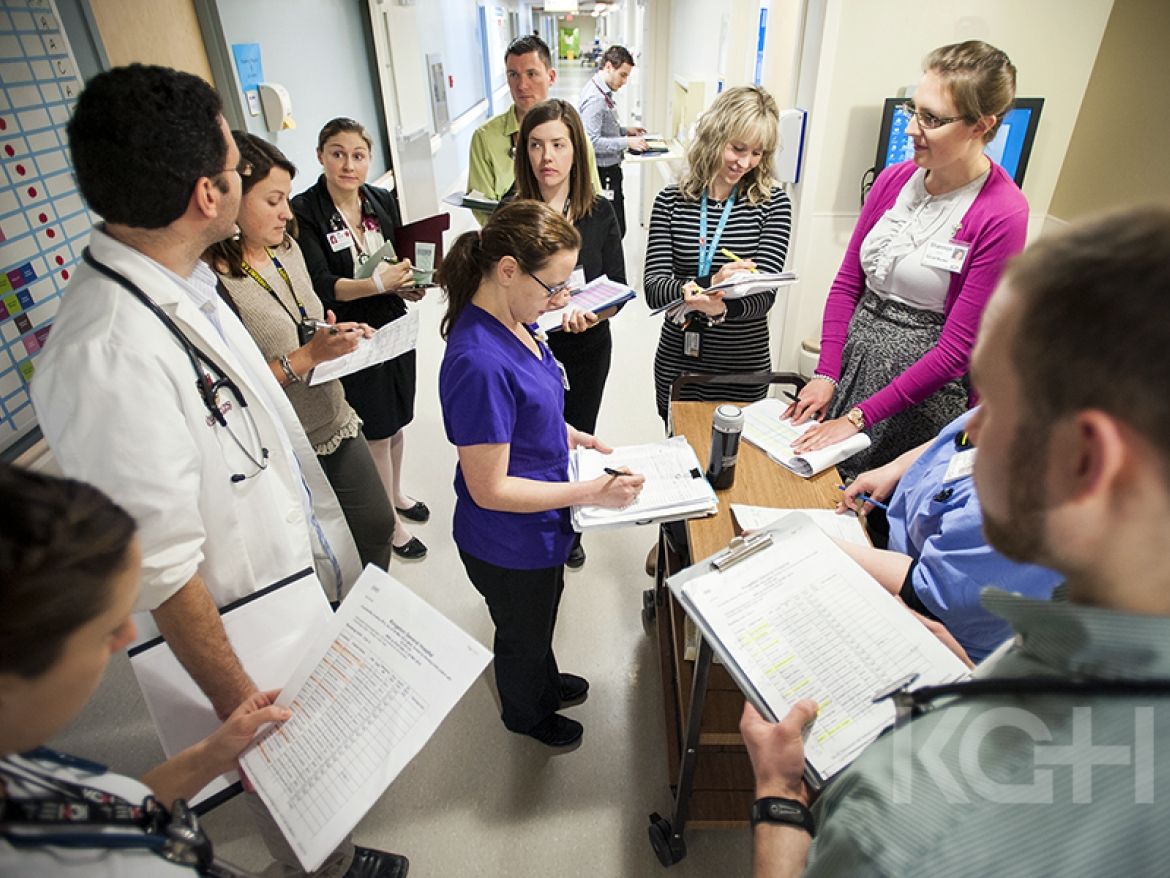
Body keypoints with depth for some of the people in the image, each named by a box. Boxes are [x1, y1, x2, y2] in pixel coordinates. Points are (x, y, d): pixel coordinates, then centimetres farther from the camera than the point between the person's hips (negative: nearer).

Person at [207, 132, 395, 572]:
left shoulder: (286, 247, 4)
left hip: (337, 424, 8)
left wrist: (337, 334, -1)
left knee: (378, 524, 20)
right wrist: (307, 356, -24)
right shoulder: (212, 283, -23)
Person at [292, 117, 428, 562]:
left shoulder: (382, 202, 1)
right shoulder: (304, 212, -13)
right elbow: (321, 284, -19)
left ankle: (395, 493, 44)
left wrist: (409, 285, -10)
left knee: (397, 419, 18)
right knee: (376, 431, 6)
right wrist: (376, 284, -34)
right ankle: (390, 522, 26)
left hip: (393, 326, 5)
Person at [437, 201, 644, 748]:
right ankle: (526, 713, 55)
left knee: (542, 614, 33)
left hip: (538, 533, 8)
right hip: (510, 548, -8)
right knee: (523, 631, 23)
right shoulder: (479, 363, -36)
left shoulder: (512, 322, -7)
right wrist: (590, 492, -27)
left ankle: (545, 683, 64)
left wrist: (566, 434, -1)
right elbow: (490, 489, -30)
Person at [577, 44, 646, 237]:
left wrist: (625, 130, 12)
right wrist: (626, 142, -22)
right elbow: (591, 142, -26)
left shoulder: (603, 92, 12)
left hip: (610, 169, 10)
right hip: (603, 173, -10)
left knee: (615, 228, 15)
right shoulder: (595, 98, -20)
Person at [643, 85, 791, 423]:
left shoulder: (772, 203, -4)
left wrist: (722, 308, -34)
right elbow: (653, 287, -11)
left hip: (744, 369, -1)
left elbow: (764, 292, -12)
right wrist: (710, 283, -30)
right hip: (676, 365, 1)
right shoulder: (671, 201, -2)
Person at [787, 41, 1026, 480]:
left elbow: (958, 348, -17)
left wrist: (859, 415, -17)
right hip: (852, 359, 5)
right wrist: (826, 374, -6)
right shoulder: (894, 179, 1)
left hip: (925, 392, -5)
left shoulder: (1001, 215, -16)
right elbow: (847, 283, 4)